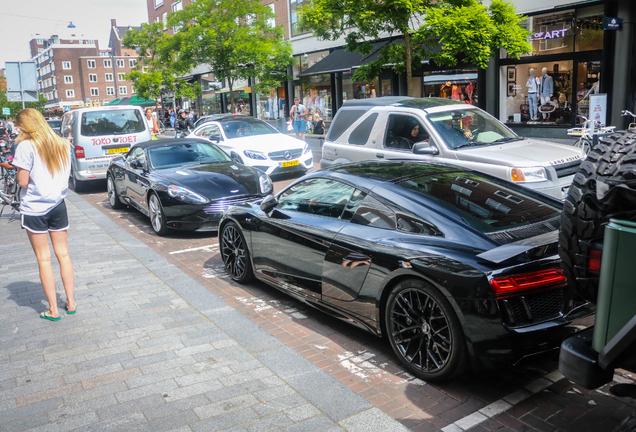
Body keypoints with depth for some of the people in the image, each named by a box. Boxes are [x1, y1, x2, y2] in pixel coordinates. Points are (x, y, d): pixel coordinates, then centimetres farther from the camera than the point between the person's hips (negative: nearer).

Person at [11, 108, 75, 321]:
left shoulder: (26, 147, -13)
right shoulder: (62, 144, 6)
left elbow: (23, 182, -13)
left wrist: (18, 172, 5)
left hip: (34, 209, -5)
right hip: (58, 205, 5)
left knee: (44, 259, 3)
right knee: (63, 255, 13)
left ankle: (53, 310, 9)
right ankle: (71, 303, 19)